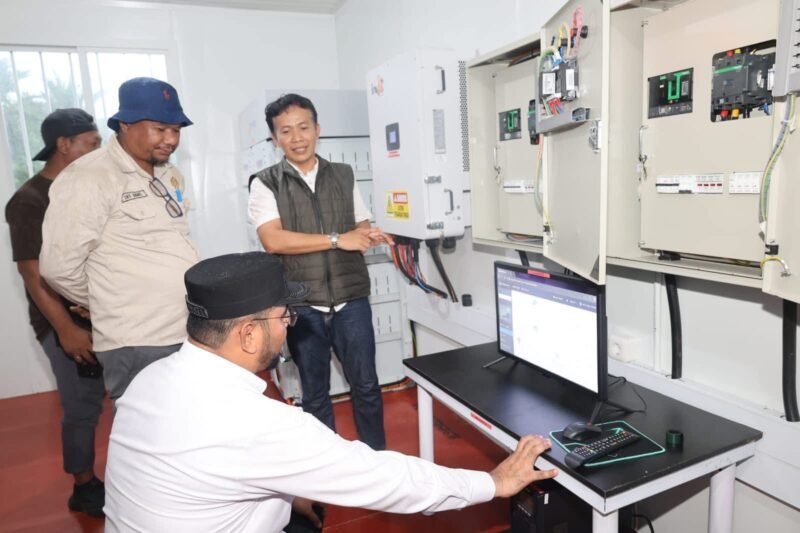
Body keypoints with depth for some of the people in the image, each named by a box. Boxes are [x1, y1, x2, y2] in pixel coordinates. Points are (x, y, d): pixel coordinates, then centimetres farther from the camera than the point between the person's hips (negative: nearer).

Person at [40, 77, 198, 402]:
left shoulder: (170, 176, 12)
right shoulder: (89, 179, -11)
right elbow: (59, 266, -11)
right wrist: (107, 305, 3)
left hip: (192, 332, 7)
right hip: (138, 343, -7)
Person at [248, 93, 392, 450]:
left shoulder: (344, 175, 8)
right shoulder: (265, 184, -2)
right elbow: (273, 240, -16)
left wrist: (370, 237, -12)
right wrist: (337, 239, -17)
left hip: (351, 300, 2)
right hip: (302, 306, -1)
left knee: (366, 385, 11)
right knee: (314, 393, 14)